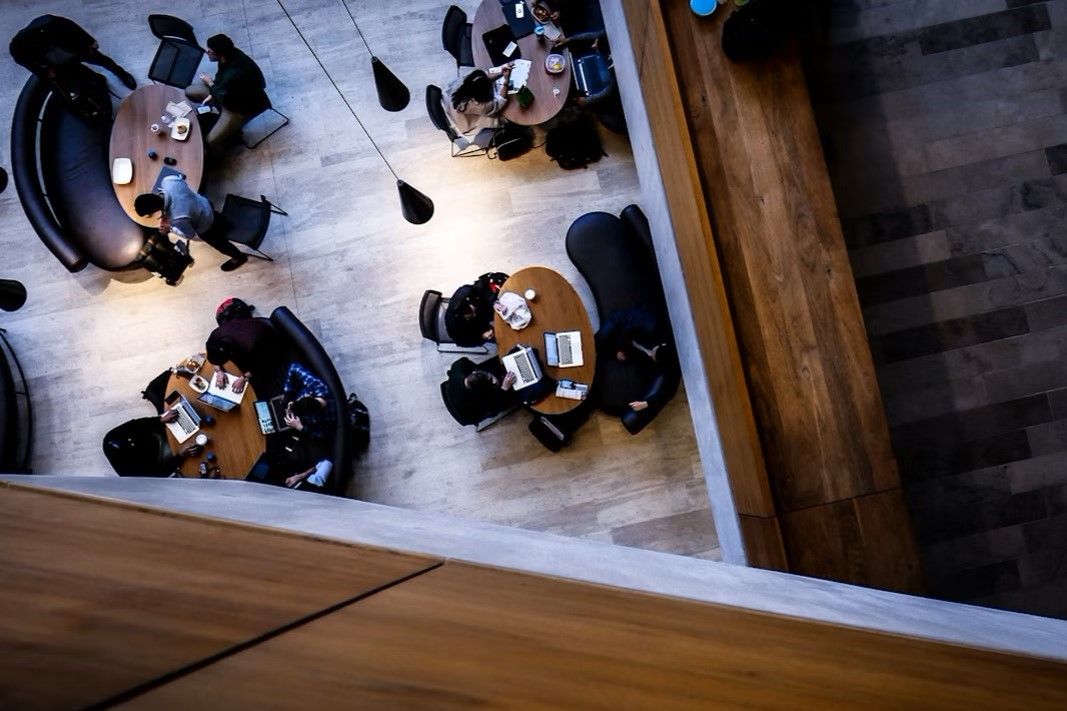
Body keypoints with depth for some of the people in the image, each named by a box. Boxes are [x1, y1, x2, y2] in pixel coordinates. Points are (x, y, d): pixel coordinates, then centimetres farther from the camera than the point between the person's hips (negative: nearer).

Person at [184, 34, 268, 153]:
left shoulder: (234, 74, -41)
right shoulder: (230, 54, -17)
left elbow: (224, 100, -23)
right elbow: (221, 76, 5)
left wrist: (210, 83, -9)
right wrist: (212, 95, -4)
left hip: (242, 105, -8)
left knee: (211, 142, -18)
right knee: (189, 92, 12)